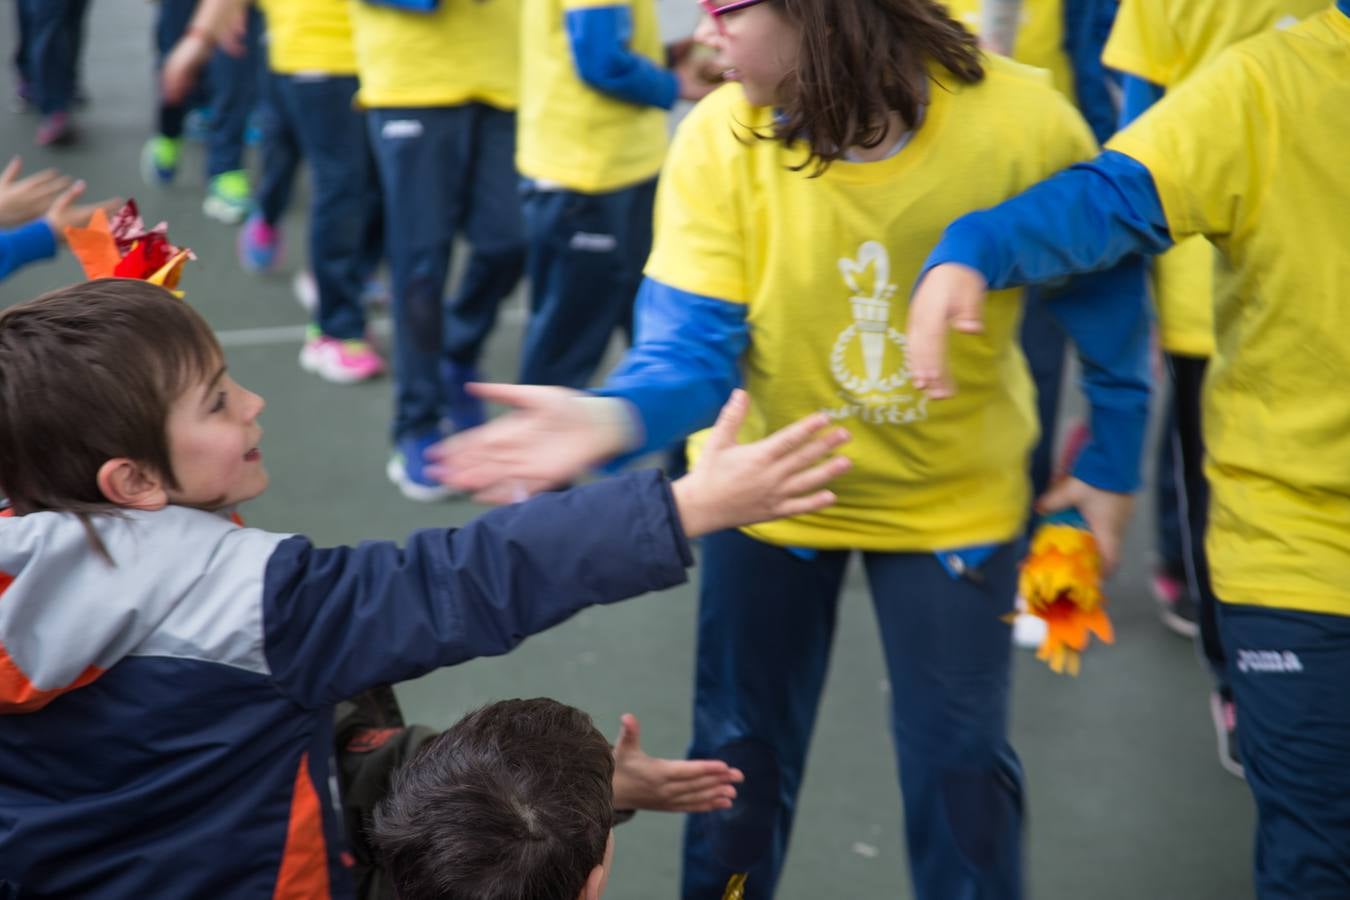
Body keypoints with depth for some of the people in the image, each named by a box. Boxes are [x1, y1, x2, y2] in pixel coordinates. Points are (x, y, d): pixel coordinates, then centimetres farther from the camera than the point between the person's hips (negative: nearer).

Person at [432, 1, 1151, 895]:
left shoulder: (1023, 123, -26)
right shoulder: (720, 137, -24)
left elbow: (1106, 294, -8)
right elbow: (693, 344, -24)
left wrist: (1110, 468, -1)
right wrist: (613, 420, -46)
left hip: (954, 494, -1)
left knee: (959, 755, 6)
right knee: (741, 745, 14)